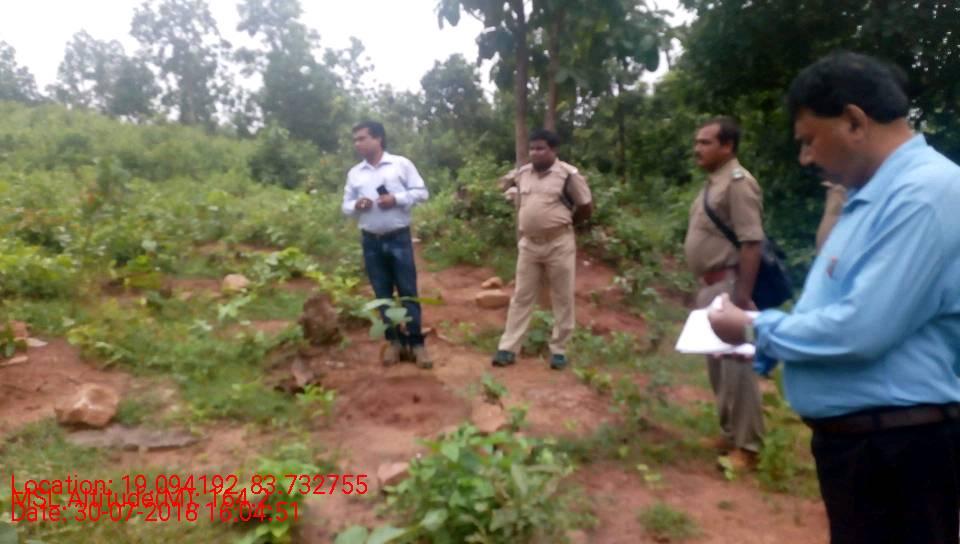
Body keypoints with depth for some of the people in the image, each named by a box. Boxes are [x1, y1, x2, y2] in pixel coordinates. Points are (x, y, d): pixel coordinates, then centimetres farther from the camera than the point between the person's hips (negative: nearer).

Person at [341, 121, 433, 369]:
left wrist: (397, 199, -15)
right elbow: (345, 205, 13)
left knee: (408, 291, -1)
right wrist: (356, 206, -10)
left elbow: (421, 192, -1)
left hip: (399, 238, -3)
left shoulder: (401, 164, 0)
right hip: (370, 241, 4)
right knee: (383, 293, 7)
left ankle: (416, 343, 6)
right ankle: (394, 341, 17)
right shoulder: (354, 173, 11)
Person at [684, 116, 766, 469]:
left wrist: (743, 295, -25)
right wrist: (704, 288, 19)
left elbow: (751, 243, -21)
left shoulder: (738, 183, -15)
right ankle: (729, 434, 30)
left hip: (728, 286, -10)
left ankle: (746, 445, 7)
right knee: (716, 363, 16)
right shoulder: (713, 183, 15)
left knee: (736, 364, -4)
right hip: (710, 285, 10)